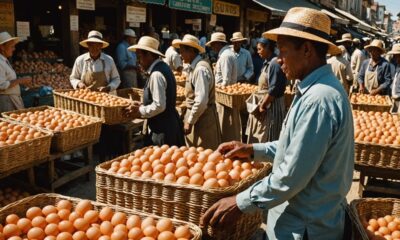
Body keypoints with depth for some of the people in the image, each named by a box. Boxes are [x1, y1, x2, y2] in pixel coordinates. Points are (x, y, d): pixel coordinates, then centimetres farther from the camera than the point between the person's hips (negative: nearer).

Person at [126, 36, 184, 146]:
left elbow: (159, 106, -23)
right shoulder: (163, 67, 9)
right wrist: (143, 105, 12)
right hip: (170, 124, 10)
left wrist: (140, 110, -11)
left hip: (163, 130, -10)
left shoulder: (156, 75, -21)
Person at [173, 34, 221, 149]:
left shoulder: (200, 69, -21)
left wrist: (189, 122, -19)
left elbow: (201, 101, -24)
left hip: (202, 117, -10)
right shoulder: (194, 67, 9)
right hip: (196, 114, 10)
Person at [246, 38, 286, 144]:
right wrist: (260, 105, 11)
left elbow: (274, 90, -22)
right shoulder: (267, 62, 10)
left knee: (266, 138, 0)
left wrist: (262, 106, -17)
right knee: (259, 137, 17)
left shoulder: (275, 64, -19)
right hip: (264, 103, 9)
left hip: (270, 106, -9)